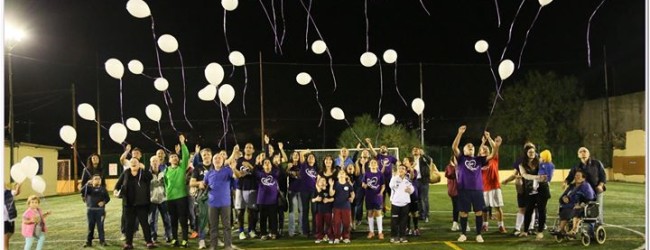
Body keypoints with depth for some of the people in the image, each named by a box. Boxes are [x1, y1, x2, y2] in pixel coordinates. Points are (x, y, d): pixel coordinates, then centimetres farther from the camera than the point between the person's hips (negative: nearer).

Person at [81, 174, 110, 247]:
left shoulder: (103, 189, 6)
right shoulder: (89, 188, 5)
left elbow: (108, 198, 7)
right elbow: (82, 191, -13)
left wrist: (104, 202, -12)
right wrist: (87, 184, -20)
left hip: (100, 210, -1)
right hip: (90, 210, 1)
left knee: (100, 225, -2)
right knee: (90, 226, 7)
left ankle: (102, 241, 4)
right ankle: (89, 241, 15)